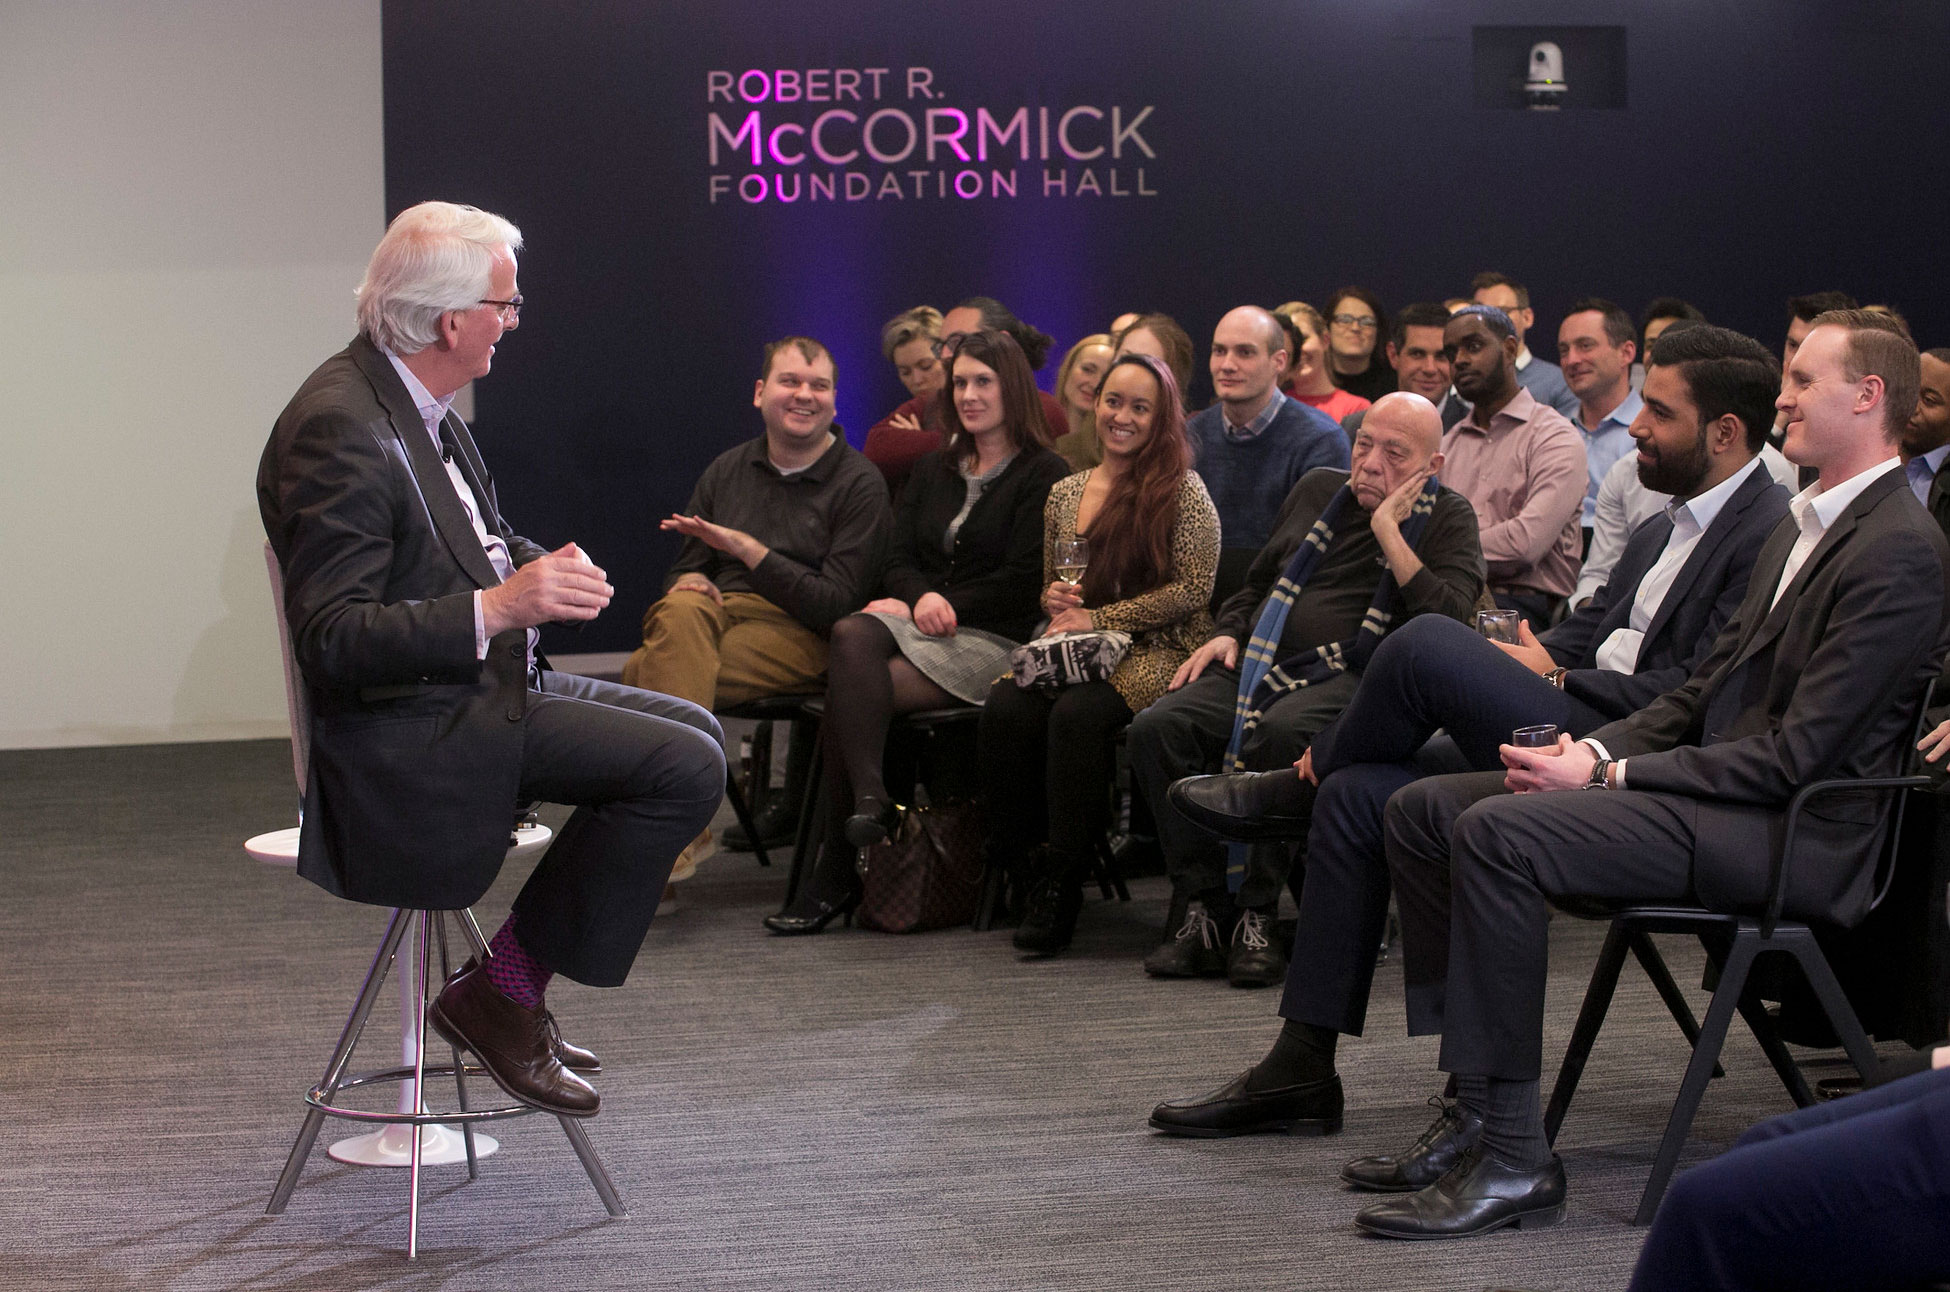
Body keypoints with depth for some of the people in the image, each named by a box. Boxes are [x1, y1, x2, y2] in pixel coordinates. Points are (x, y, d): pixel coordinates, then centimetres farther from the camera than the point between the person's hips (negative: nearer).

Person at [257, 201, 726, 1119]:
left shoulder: (414, 406, 10)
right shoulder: (340, 430, -21)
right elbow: (332, 640, -25)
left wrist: (545, 570, 3)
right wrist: (497, 608, -32)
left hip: (477, 684, 11)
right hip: (406, 734, -11)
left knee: (693, 731, 12)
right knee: (685, 766, -18)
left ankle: (510, 989, 10)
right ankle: (498, 992, -8)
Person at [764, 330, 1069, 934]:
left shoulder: (1044, 475, 3)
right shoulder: (934, 470, 24)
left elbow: (1022, 582, -6)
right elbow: (899, 561, 15)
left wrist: (946, 606, -10)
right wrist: (922, 598, -8)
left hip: (994, 642, -5)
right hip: (916, 625, 6)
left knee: (846, 691, -29)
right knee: (851, 635, -33)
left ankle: (837, 873, -28)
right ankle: (869, 798, -43)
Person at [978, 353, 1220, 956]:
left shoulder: (1181, 489, -1)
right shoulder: (1066, 492, 17)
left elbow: (1192, 589, -8)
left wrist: (1099, 619, -11)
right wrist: (1054, 598, -1)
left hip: (1156, 652, -5)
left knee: (1077, 715, -35)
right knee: (1005, 709, -28)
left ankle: (1061, 881, -23)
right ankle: (1014, 865, -15)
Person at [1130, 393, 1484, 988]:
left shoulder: (1446, 518, 8)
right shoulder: (1318, 489, 24)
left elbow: (1447, 617, -11)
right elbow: (1256, 583, 33)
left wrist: (1388, 530, -8)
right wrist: (1226, 634, 13)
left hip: (1350, 678, -6)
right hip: (1260, 665, 6)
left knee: (1280, 733, -39)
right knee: (1157, 728, -22)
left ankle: (1257, 915, -28)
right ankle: (1203, 911, -20)